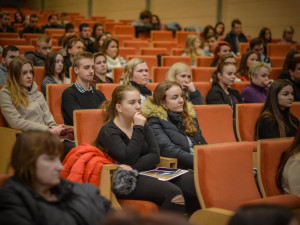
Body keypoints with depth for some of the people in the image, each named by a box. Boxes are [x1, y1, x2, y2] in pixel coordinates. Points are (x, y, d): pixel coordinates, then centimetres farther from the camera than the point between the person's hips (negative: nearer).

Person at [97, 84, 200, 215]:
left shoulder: (143, 126, 17)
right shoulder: (108, 131, -3)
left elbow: (155, 155, 4)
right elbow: (129, 159, -17)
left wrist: (133, 168, -14)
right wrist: (138, 129, -12)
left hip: (148, 173, 7)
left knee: (194, 184, -17)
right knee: (174, 193, -31)